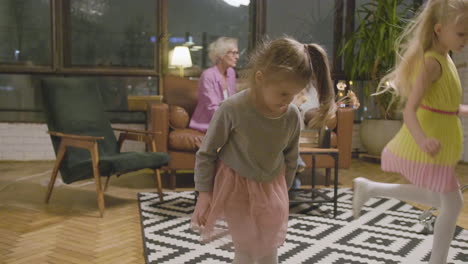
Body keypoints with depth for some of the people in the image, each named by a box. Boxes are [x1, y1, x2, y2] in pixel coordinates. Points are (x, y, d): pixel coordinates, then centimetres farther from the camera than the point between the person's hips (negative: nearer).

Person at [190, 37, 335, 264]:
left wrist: (283, 192, 13)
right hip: (236, 186, -3)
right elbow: (206, 152, -14)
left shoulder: (292, 116, -14)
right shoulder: (232, 109, -26)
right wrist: (204, 193, -12)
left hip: (270, 188, 4)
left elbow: (291, 159, 4)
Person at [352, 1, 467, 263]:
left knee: (437, 199, 23)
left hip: (434, 145, 10)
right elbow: (410, 110, -30)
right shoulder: (432, 63, -21)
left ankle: (370, 188, 27)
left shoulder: (445, 59, 9)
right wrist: (423, 140, -45)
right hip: (430, 148, -10)